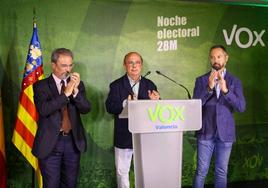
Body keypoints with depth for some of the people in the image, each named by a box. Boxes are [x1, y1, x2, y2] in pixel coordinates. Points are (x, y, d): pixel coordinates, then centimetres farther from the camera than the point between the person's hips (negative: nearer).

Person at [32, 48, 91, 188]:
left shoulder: (77, 84, 7)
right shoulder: (41, 85, -4)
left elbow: (86, 109, -3)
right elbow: (43, 110, -19)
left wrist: (76, 90, -18)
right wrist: (66, 93, -22)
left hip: (73, 141, 3)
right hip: (50, 142, -3)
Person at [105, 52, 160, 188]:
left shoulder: (150, 85, 4)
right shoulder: (116, 85, -3)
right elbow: (109, 107, -14)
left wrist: (155, 101, -23)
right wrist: (124, 104, -31)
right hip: (124, 136, -1)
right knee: (122, 171, 13)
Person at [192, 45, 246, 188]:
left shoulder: (234, 81, 4)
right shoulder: (201, 80, 3)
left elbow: (241, 107, -7)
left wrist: (225, 90, -21)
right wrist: (209, 87, -20)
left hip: (225, 133, 1)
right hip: (206, 132, -1)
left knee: (221, 172, 8)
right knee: (201, 171, 2)